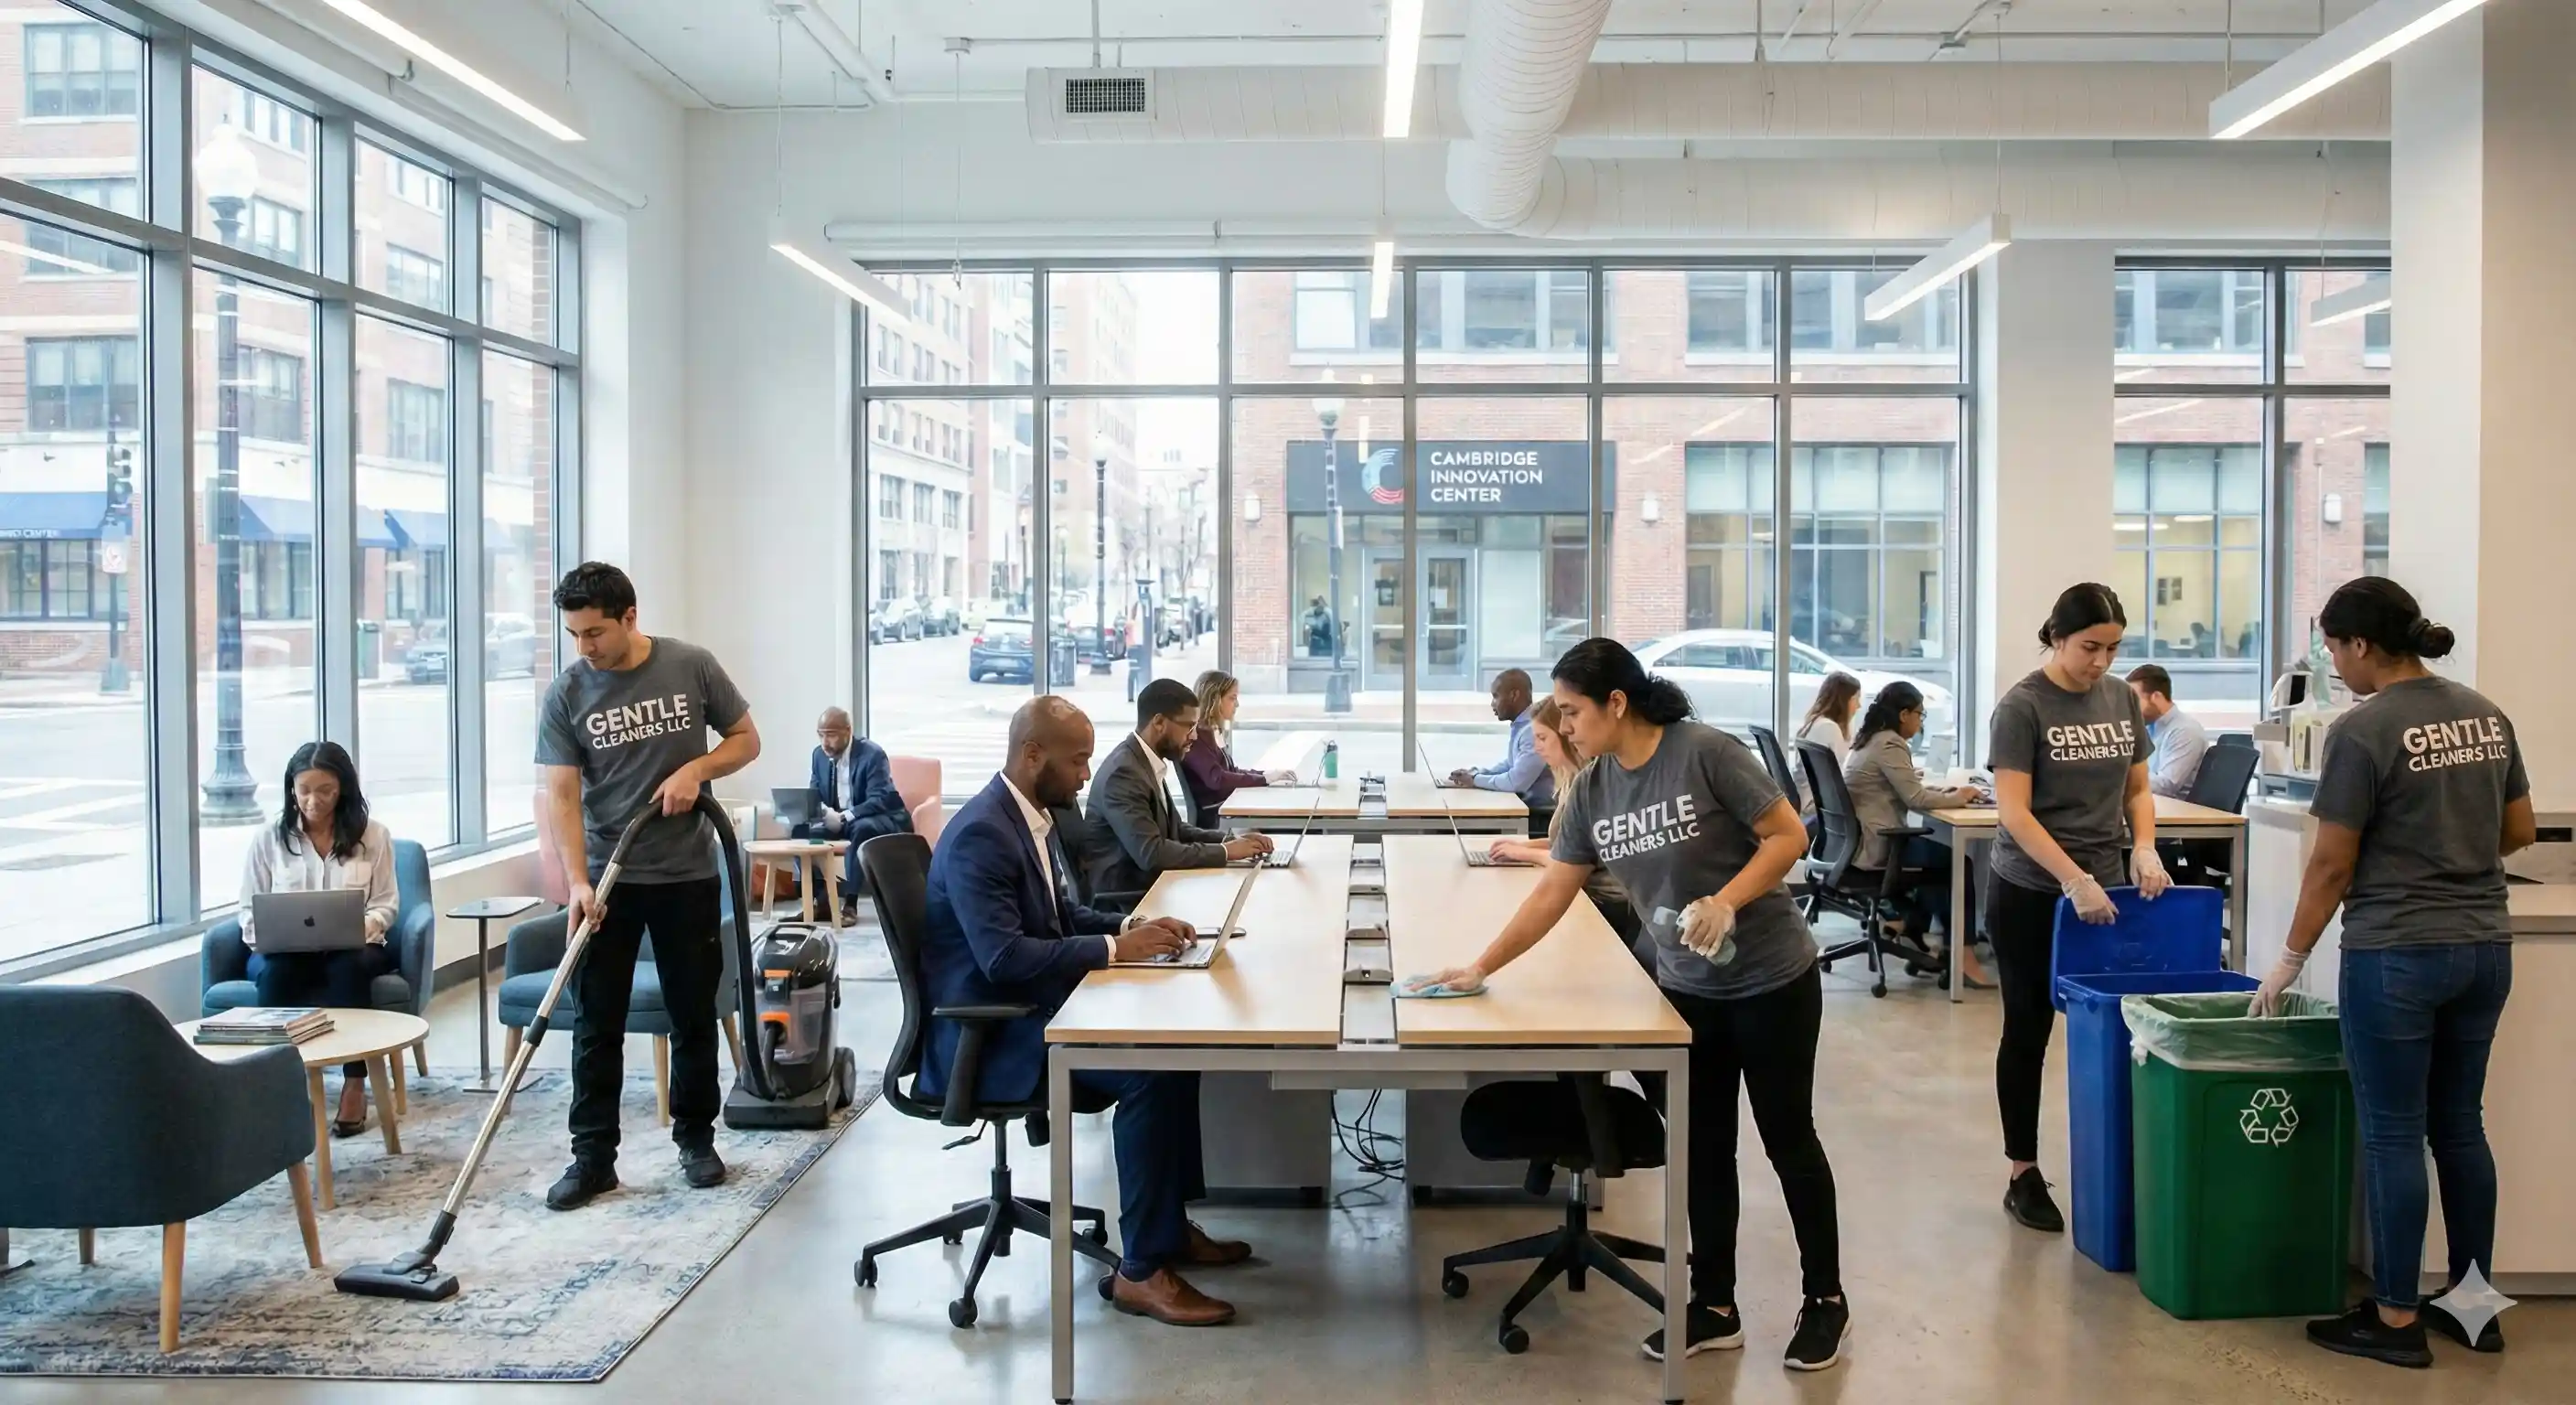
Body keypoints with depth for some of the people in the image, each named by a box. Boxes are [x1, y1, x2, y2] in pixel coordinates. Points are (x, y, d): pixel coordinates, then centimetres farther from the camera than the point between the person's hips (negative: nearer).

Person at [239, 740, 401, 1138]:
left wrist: (364, 928, -19)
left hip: (351, 949, -1)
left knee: (349, 967, -37)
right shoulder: (268, 840, 6)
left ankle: (355, 1084, -33)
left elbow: (386, 903, 3)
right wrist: (267, 935, -16)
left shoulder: (372, 836, 5)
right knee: (275, 972, -36)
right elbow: (250, 910, 6)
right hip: (284, 951, 1)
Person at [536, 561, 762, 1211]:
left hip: (688, 876, 0)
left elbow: (747, 740, 4)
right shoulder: (566, 694, -6)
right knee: (597, 1023, 3)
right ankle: (593, 1156, 11)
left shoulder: (692, 667, -5)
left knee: (694, 1015, 10)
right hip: (606, 879, 0)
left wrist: (696, 769, -15)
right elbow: (562, 795, -10)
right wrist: (577, 882, -20)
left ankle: (696, 1138, 24)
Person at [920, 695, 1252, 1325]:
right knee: (1149, 1071, -22)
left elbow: (1065, 914, 19)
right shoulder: (980, 834, -22)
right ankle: (1141, 1270, -13)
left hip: (1030, 1009, 10)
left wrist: (1129, 925, 1)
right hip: (987, 1035, -10)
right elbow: (1003, 958, -30)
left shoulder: (1032, 817, 8)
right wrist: (1117, 948, -25)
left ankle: (1170, 1224, 12)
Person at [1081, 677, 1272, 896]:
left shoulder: (1147, 763, 8)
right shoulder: (1123, 772, -20)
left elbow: (1175, 829, 15)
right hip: (1120, 897, -8)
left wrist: (1228, 840, 0)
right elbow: (1151, 853, -26)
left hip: (1146, 886, 8)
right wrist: (1225, 851, -19)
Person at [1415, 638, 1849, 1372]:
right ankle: (1714, 1304, 22)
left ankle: (1826, 1300, 22)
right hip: (1686, 989, 5)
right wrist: (1482, 967, 2)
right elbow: (1553, 891, 3)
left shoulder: (1706, 753, -19)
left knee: (1788, 1138, 6)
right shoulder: (1590, 790, -2)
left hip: (1772, 981, -5)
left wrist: (1726, 900, -28)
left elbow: (1789, 835, -16)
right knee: (1703, 1146, 10)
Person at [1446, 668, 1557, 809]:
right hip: (1523, 803, 8)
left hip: (1539, 811, -8)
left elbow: (1516, 782, -26)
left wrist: (1475, 779, -13)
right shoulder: (1520, 724, 9)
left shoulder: (1534, 729, -22)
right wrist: (1475, 773, 6)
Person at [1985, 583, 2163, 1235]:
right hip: (2030, 895, -5)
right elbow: (2014, 812, -16)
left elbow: (2137, 788, 13)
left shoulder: (2122, 699, 5)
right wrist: (2074, 880, -25)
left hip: (2105, 889, 5)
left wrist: (2145, 847, -7)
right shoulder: (2023, 707, -11)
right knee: (2028, 1032, 5)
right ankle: (2023, 1176, 13)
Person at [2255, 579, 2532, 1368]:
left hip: (2397, 955, -7)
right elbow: (2519, 831, 15)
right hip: (2484, 950, 7)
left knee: (2394, 1135, 2)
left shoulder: (2364, 730, -15)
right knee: (2459, 1126, 16)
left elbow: (2332, 865, -12)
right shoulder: (2486, 716, 7)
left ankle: (2396, 1321, 10)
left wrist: (2290, 961, -2)